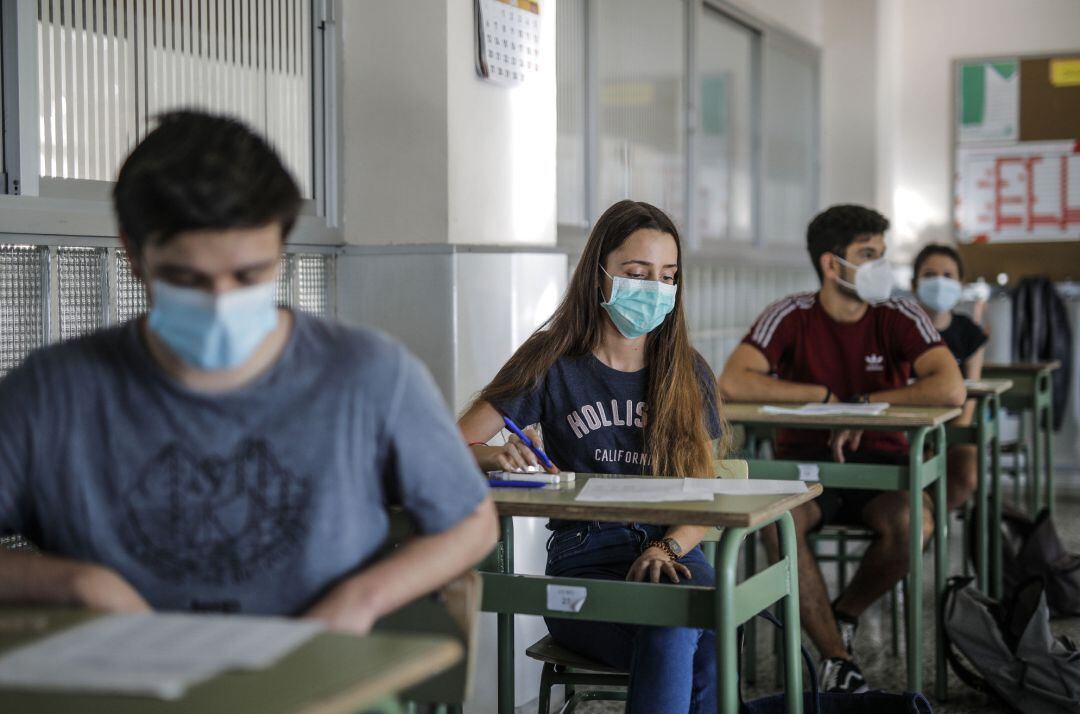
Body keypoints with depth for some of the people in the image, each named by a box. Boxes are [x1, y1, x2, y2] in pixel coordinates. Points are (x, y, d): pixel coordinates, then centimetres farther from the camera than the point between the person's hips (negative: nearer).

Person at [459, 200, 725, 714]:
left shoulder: (688, 374, 13)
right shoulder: (552, 364, 5)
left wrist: (666, 549, -10)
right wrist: (497, 457, -23)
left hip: (673, 558, 3)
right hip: (584, 565, -2)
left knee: (712, 634, -34)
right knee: (672, 633, -35)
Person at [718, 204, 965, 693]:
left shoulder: (900, 319, -7)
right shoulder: (791, 318, -8)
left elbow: (952, 389, -23)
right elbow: (733, 383, -23)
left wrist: (861, 404, -21)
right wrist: (826, 396, -18)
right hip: (804, 461, 0)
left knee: (913, 522, -32)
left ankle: (844, 615, -1)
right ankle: (837, 659, -20)